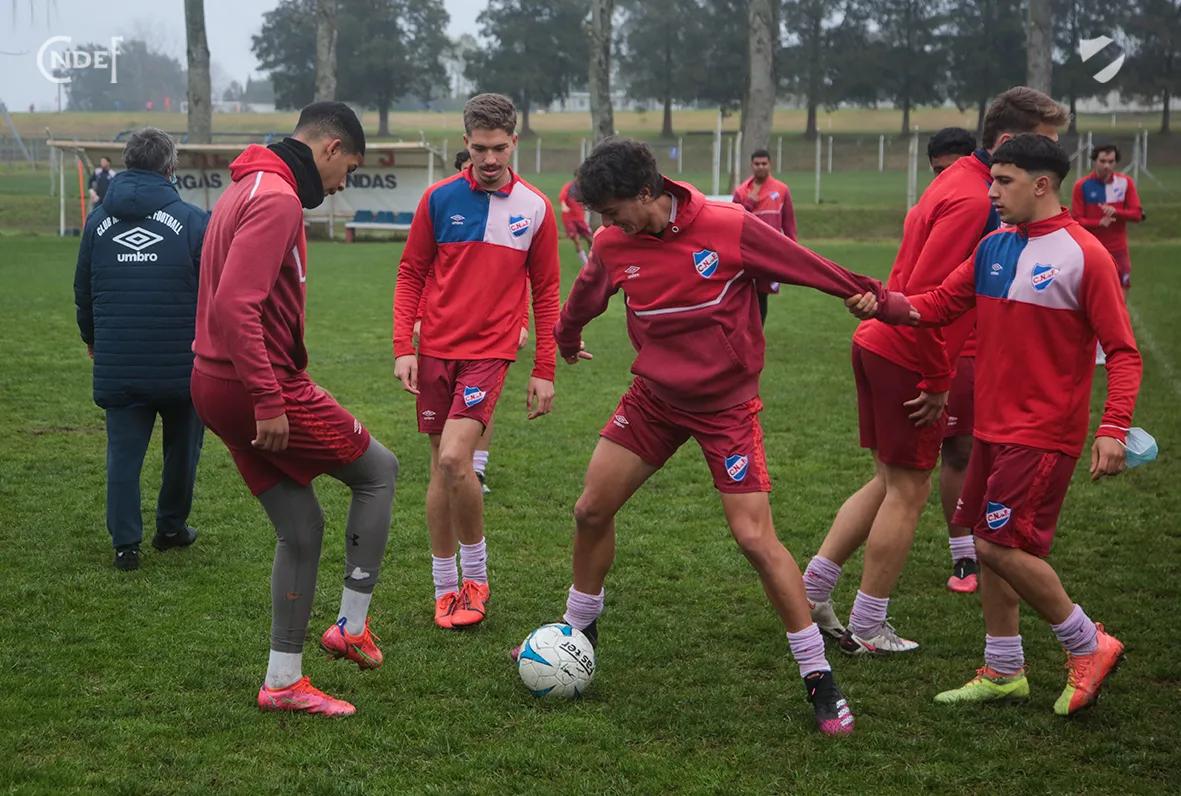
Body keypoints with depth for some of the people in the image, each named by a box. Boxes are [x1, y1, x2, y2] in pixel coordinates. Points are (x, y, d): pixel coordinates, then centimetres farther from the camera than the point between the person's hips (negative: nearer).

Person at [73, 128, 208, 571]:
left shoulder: (98, 221, 6)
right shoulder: (193, 220, -6)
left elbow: (83, 290, 17)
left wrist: (91, 339, 33)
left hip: (117, 365, 2)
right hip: (183, 364, -2)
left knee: (123, 452, 8)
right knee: (182, 446, 18)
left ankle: (125, 544, 5)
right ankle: (171, 528, 28)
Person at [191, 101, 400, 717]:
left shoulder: (246, 190, 17)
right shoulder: (278, 199, -16)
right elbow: (235, 308, -27)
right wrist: (269, 401, -25)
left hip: (218, 388, 10)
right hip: (262, 388, -10)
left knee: (301, 529, 13)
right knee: (379, 470, 7)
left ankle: (283, 680, 16)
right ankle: (352, 627, 11)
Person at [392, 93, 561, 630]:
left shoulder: (535, 209, 1)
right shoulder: (440, 198, 1)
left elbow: (545, 293, 7)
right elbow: (410, 274, 7)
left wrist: (544, 371, 4)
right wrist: (403, 348, -3)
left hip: (490, 350, -2)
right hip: (435, 349, 2)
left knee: (454, 458, -18)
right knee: (441, 468, 7)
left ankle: (475, 577, 1)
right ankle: (446, 588, 18)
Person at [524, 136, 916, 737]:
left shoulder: (729, 228, -21)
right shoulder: (613, 245, -7)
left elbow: (814, 270, -14)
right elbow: (585, 298, 15)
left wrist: (888, 303, -9)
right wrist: (566, 340, 34)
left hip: (725, 405, -5)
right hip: (653, 397, 5)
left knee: (756, 537, -12)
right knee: (591, 511, 6)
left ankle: (819, 680, -2)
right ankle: (578, 632, 31)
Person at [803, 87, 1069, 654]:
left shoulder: (957, 182, 14)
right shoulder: (972, 199, -18)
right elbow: (924, 294, -24)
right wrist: (937, 381, -17)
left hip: (879, 345, 10)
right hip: (908, 357, -10)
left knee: (889, 483, 18)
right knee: (907, 492, 2)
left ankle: (810, 591, 18)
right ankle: (867, 631, 11)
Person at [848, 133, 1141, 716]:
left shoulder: (1084, 256, -12)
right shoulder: (993, 247, 8)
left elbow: (1122, 350, -12)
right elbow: (942, 302, 9)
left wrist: (1113, 428, -22)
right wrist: (885, 305, -10)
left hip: (1043, 434, -7)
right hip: (993, 425, 7)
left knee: (1001, 545, -11)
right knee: (990, 543, 11)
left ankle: (1088, 646, 8)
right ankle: (1002, 672, 24)